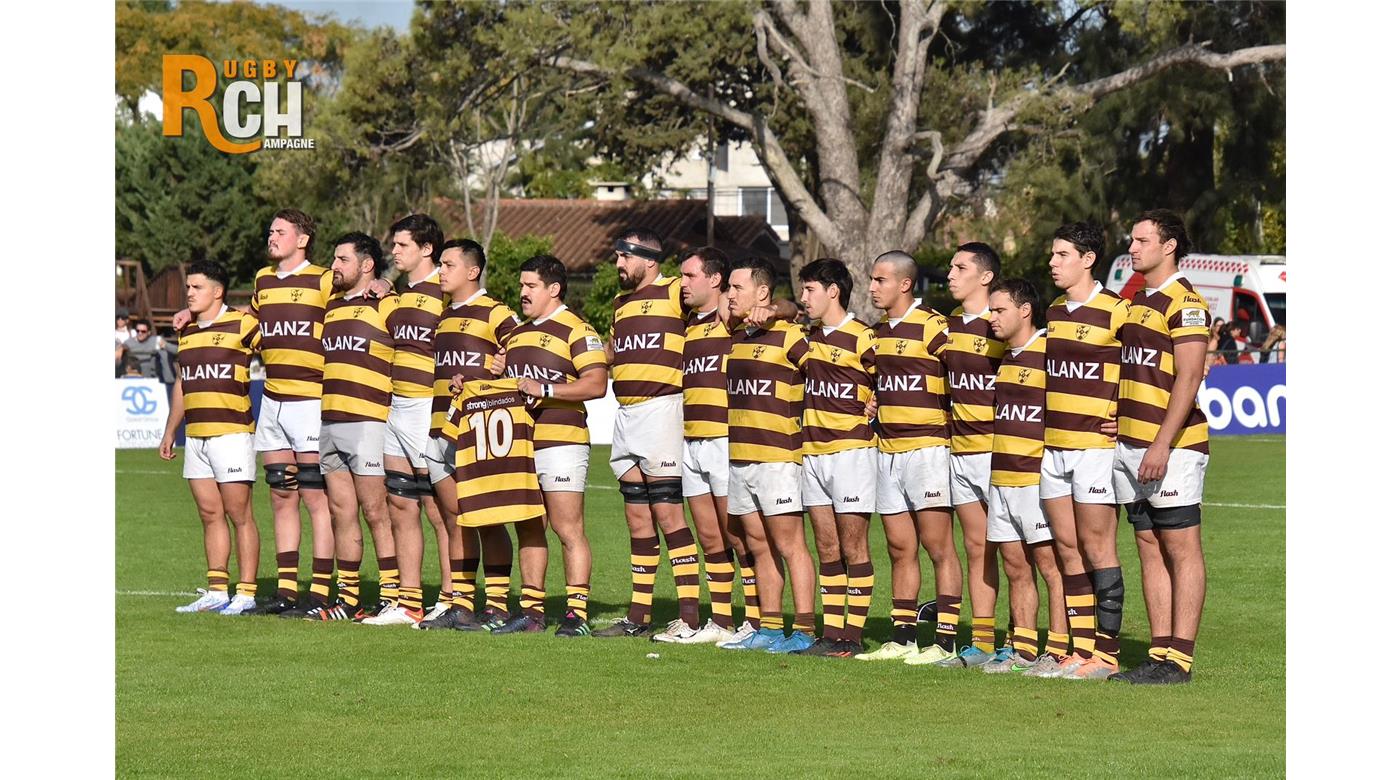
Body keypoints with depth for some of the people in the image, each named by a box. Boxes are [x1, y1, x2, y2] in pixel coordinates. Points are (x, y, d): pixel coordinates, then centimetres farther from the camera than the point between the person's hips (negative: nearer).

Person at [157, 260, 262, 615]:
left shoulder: (241, 325, -6)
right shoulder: (187, 331, 15)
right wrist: (169, 432, 25)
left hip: (232, 432, -7)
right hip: (196, 436, 7)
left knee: (239, 515, -5)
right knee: (210, 515, 8)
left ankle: (246, 594, -3)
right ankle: (217, 592, 12)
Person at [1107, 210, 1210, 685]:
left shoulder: (1185, 303, -10)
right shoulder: (1135, 302, 17)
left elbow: (1187, 379, -17)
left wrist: (1162, 445, -21)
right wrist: (1117, 425, 13)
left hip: (1173, 446, -9)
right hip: (1130, 446, 9)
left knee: (1182, 551, -5)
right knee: (1151, 552, 9)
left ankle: (1180, 658, -7)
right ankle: (1160, 653, 11)